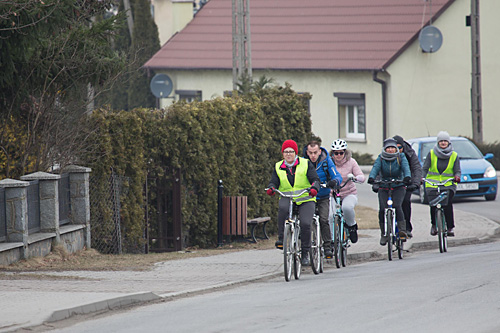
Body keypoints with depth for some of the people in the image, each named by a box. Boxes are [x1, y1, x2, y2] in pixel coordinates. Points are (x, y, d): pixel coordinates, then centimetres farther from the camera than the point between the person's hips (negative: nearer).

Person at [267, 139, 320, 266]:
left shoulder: (305, 164, 3)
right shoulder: (278, 167, 11)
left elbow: (315, 179, -3)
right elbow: (274, 182, 5)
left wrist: (314, 188, -25)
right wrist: (271, 188, -18)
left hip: (306, 199, -1)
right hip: (286, 198, 1)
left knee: (305, 224, -20)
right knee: (282, 207, -36)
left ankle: (305, 254, -5)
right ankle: (281, 238, -28)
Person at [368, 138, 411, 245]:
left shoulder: (401, 157, -2)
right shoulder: (380, 158, 0)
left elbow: (406, 168, -18)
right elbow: (375, 168, -16)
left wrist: (407, 177, -41)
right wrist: (371, 178, -38)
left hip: (398, 187, -1)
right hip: (384, 188, 1)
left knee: (397, 206, -26)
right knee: (382, 209, -15)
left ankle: (402, 230, -25)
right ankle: (384, 234, -1)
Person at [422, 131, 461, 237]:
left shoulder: (454, 156, 7)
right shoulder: (432, 154, 5)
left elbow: (457, 171, 3)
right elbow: (424, 168, 2)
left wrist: (457, 177, -20)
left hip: (448, 185, 0)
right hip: (432, 184, 0)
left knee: (447, 204, -21)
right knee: (433, 205, -15)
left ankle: (450, 227, -13)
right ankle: (434, 225, 10)